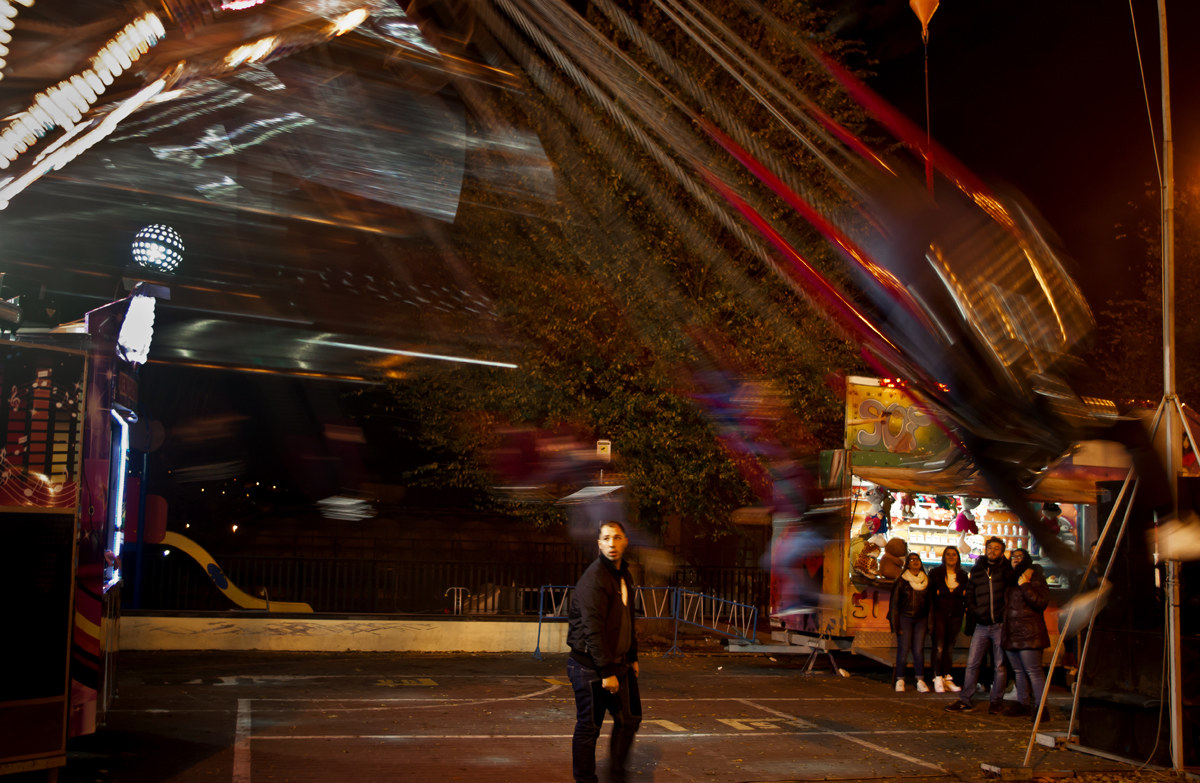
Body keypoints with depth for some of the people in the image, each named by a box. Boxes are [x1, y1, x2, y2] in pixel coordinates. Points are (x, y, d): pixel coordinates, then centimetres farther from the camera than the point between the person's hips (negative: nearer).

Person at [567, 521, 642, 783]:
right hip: (591, 668, -9)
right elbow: (593, 629, -23)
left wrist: (632, 657, 18)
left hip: (618, 663, 9)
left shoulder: (624, 576, 10)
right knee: (589, 728, 2)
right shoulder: (594, 578, -19)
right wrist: (607, 672, -23)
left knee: (630, 719, 15)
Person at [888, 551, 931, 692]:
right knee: (903, 649, -5)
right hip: (905, 618, -3)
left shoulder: (926, 580, 10)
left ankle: (920, 681, 4)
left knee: (919, 650, -1)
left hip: (921, 619, 3)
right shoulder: (901, 581, 0)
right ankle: (900, 680, 2)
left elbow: (929, 602, 14)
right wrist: (896, 625, -5)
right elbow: (895, 603, 0)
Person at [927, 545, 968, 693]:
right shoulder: (935, 573, 3)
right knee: (938, 646, -9)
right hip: (939, 613, -3)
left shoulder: (963, 575, 11)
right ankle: (938, 678, -6)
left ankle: (947, 678, 11)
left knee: (950, 647, 6)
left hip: (955, 615, 3)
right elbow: (929, 594, -1)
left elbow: (966, 597, 14)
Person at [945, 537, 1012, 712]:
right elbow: (970, 594, 15)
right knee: (972, 663, 1)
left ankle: (995, 701, 14)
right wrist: (974, 612, 3)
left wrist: (1006, 615, -9)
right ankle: (965, 700, 7)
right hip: (982, 625, 2)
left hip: (1000, 624, -2)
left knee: (1000, 665, 4)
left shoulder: (1006, 570, 2)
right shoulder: (976, 570, 11)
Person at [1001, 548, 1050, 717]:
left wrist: (1025, 586, -17)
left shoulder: (1036, 579, -1)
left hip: (1028, 633, -8)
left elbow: (1041, 602, -14)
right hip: (1012, 633, 8)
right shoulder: (1011, 580, 20)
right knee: (1019, 671, 12)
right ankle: (1023, 703, 19)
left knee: (1033, 671, -10)